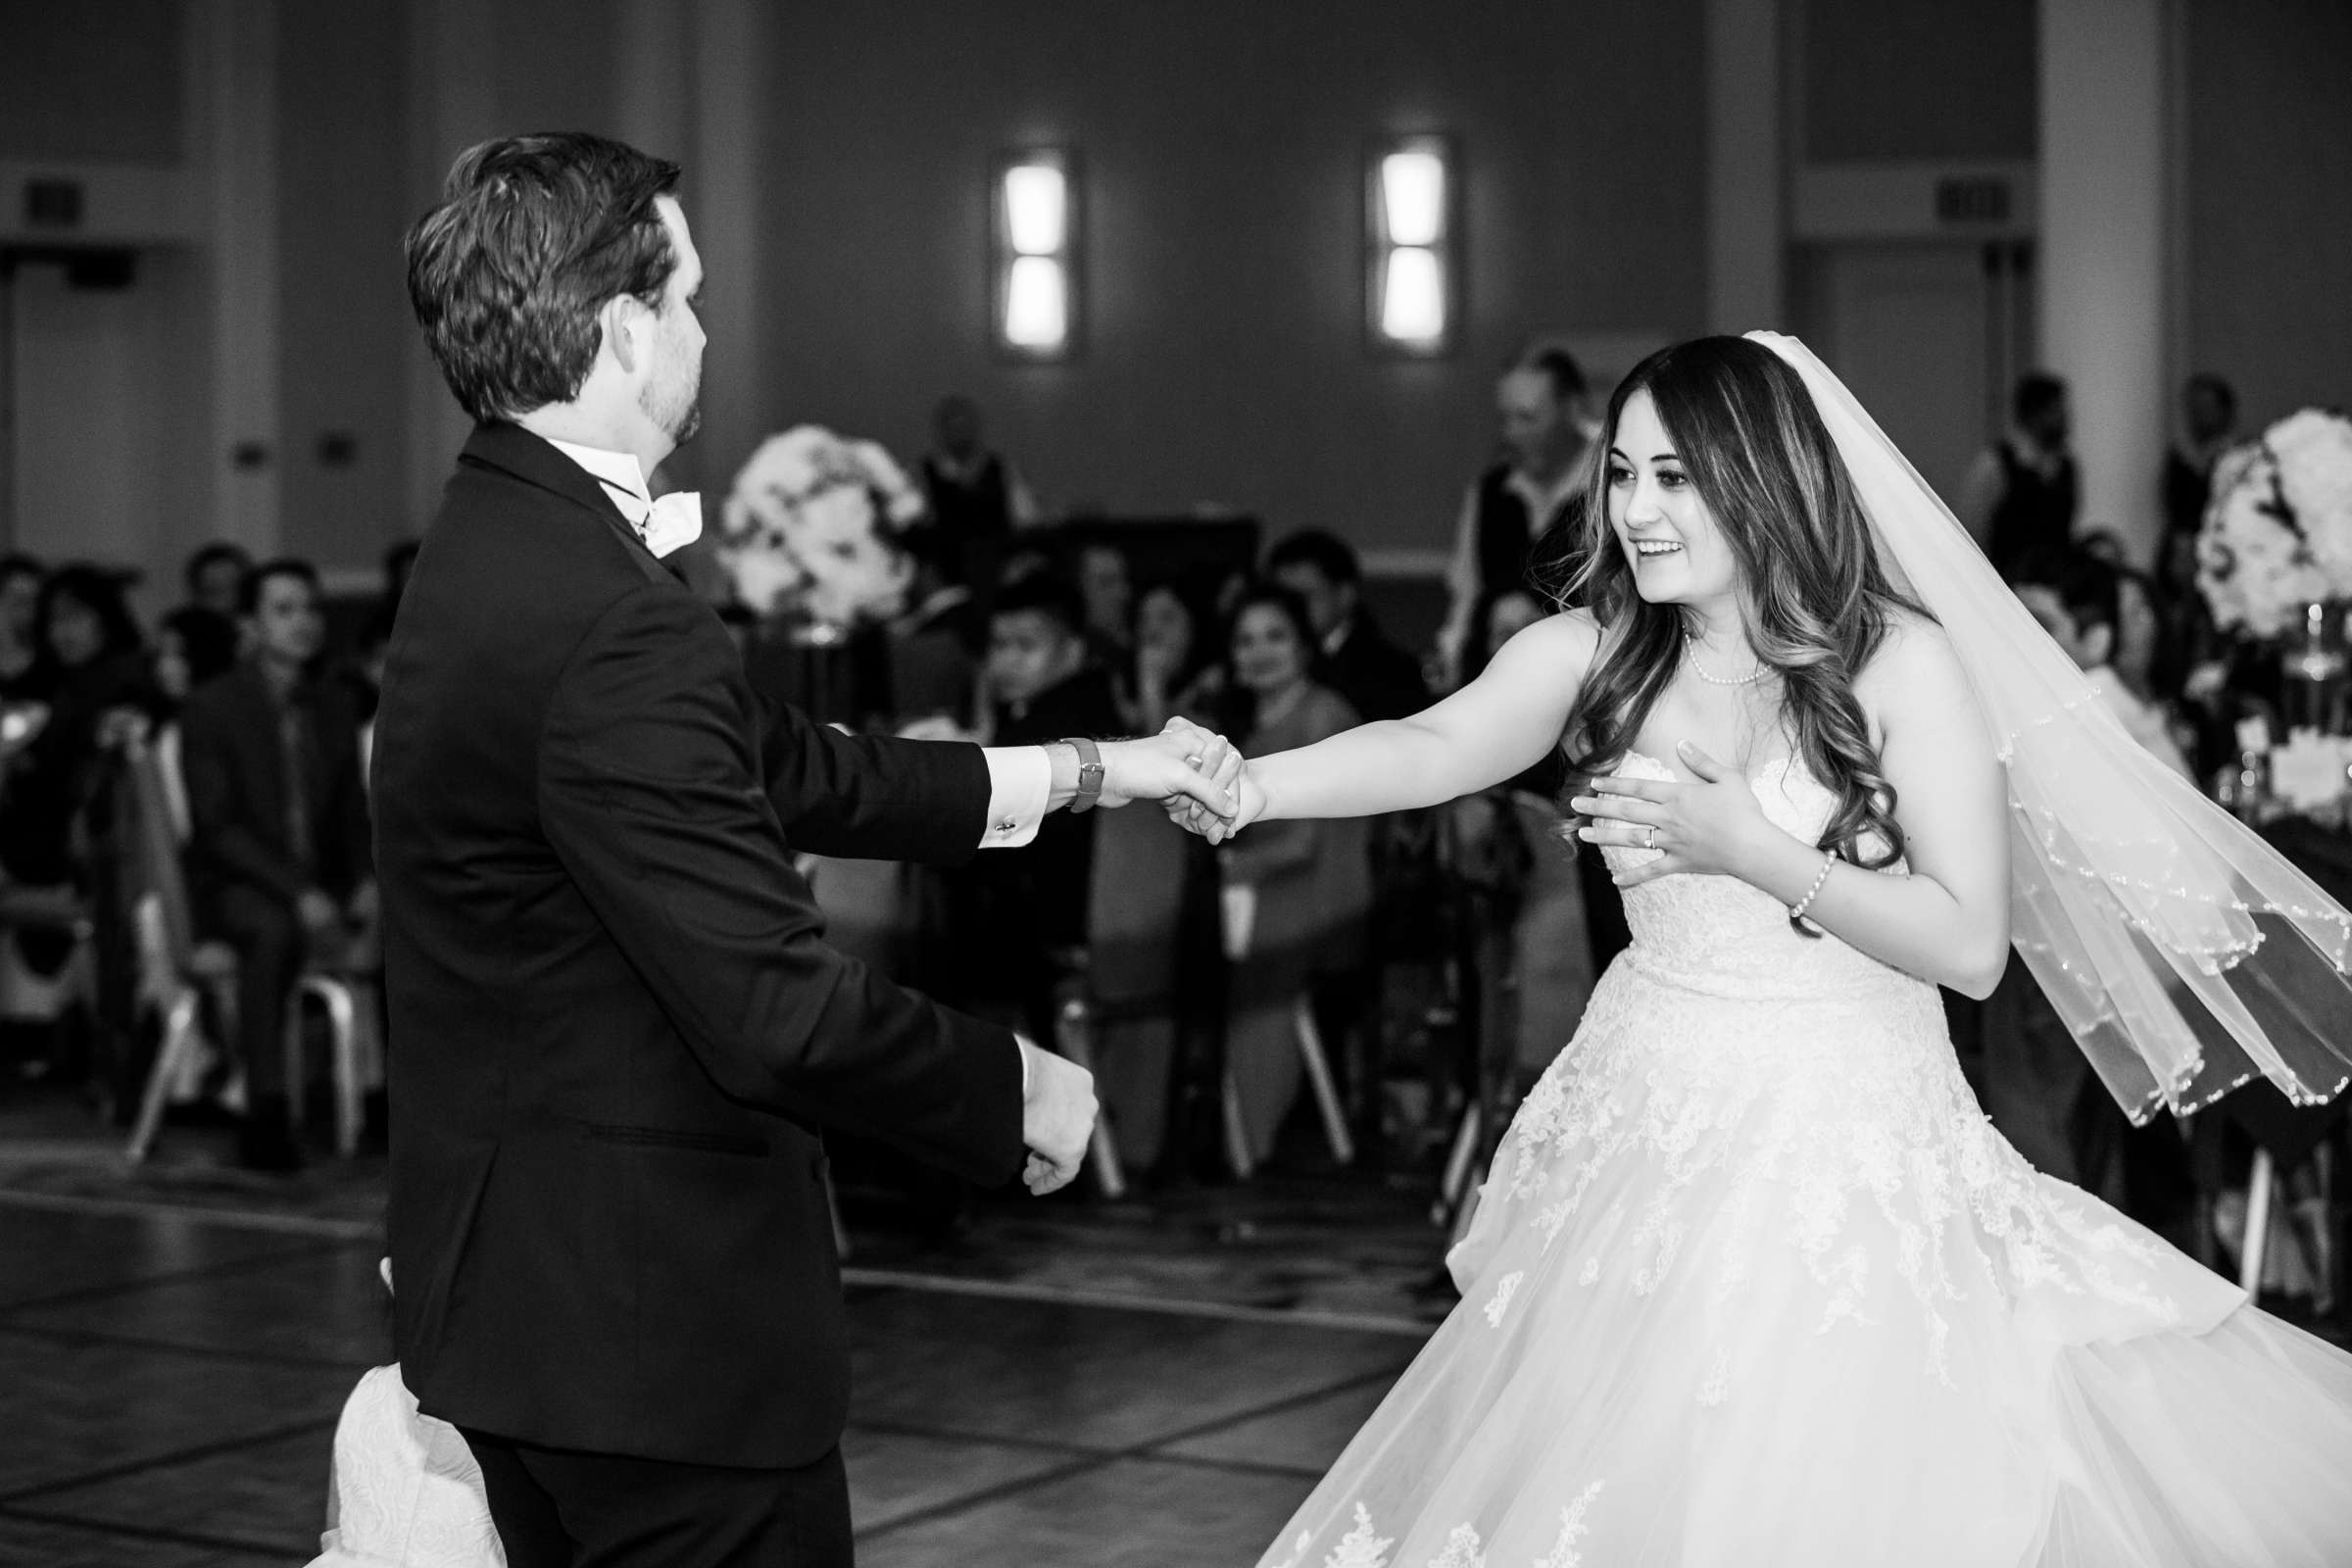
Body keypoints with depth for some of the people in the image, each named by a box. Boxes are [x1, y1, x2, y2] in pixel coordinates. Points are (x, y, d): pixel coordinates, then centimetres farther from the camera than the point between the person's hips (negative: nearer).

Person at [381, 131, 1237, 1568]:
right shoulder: (612, 627, -25)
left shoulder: (499, 550, 8)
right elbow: (779, 1008, -26)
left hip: (520, 1285, 10)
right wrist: (1017, 1088, -9)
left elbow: (778, 770, 15)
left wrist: (1083, 773, 19)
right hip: (652, 1325, -10)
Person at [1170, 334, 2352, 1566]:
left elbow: (1972, 946, -14)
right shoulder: (1593, 653, -1)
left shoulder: (1899, 663, -10)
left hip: (1846, 1151, -3)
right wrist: (1256, 788, -36)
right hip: (1645, 1135, 3)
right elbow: (1442, 747, -18)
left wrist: (1745, 846, -21)